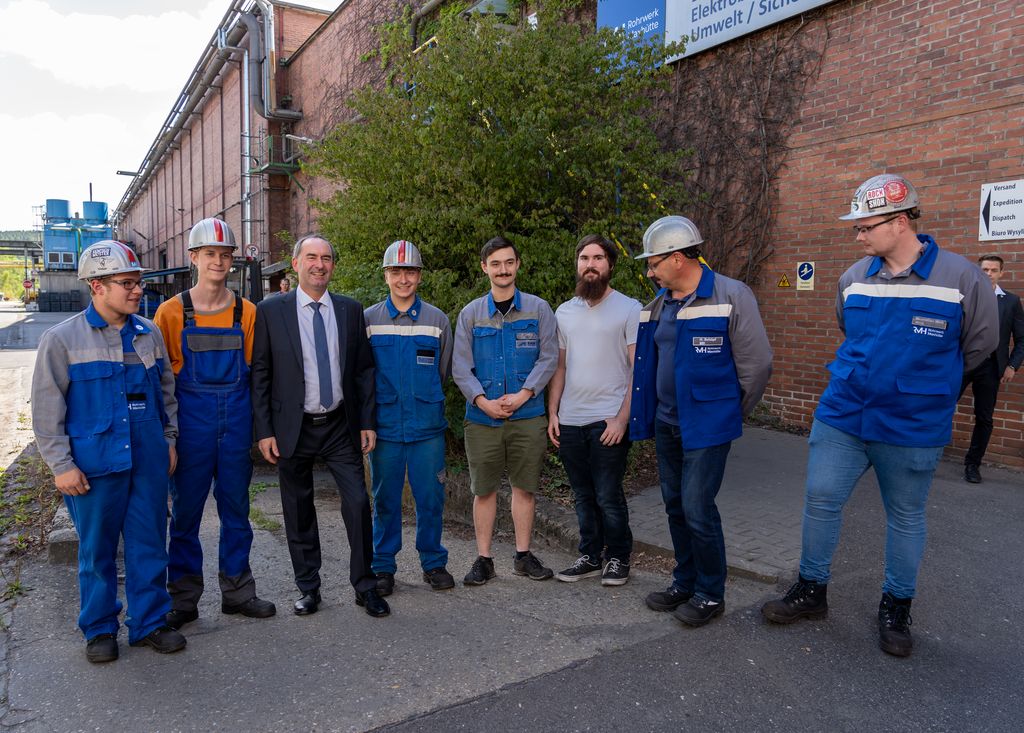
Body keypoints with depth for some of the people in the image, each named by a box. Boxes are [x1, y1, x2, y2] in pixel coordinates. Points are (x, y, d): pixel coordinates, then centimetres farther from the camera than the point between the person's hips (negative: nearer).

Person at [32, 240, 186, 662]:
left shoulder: (149, 334, 7)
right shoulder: (62, 339, -5)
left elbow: (166, 391, 17)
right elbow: (46, 409, -4)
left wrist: (169, 439, 13)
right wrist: (62, 465, -7)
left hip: (149, 462, 3)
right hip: (95, 465, -3)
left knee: (149, 545, 9)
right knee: (97, 550, 9)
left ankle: (149, 623, 24)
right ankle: (99, 630, 26)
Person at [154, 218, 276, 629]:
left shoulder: (247, 312, 5)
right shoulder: (172, 312, 0)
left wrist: (260, 426, 5)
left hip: (237, 422, 2)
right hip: (191, 423, -2)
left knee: (236, 509, 11)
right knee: (186, 511, 6)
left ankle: (237, 591, 25)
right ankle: (183, 599, 20)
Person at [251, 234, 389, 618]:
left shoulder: (350, 310, 4)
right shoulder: (271, 311, -2)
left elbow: (363, 369, 7)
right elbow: (259, 374, -2)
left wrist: (367, 422, 3)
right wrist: (264, 431, -6)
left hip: (341, 427, 1)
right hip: (293, 428, -1)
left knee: (358, 504, -2)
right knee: (299, 512, 9)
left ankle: (365, 586, 14)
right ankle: (308, 589, 25)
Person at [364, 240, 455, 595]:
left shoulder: (438, 320, 4)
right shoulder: (368, 319, 3)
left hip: (427, 427, 1)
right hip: (385, 427, 0)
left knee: (430, 497, 6)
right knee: (385, 499, 8)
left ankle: (433, 562, 23)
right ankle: (383, 566, 23)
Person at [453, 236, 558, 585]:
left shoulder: (538, 309, 4)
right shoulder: (470, 313, 6)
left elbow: (549, 357, -2)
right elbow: (460, 366, 1)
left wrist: (523, 395, -13)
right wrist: (483, 401, -13)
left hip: (527, 416, 0)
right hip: (482, 417, 1)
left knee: (524, 487, 8)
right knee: (484, 490, 6)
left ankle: (523, 555, 23)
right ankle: (484, 559, 18)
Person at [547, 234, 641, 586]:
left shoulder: (629, 309, -4)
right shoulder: (564, 312, 12)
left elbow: (638, 368, -7)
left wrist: (623, 418, -14)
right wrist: (552, 412, 6)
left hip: (609, 420, -5)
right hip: (569, 421, 5)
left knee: (608, 497, 0)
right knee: (583, 497, 14)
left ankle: (618, 558, 20)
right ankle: (590, 556, 28)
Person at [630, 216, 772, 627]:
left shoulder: (731, 297, -14)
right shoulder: (660, 304, 8)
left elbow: (756, 365, -10)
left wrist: (731, 414, -1)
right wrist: (647, 413, 14)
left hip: (707, 427, -7)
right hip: (666, 424, 7)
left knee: (697, 509, -4)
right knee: (675, 506, 15)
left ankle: (711, 594, 17)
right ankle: (684, 582, 32)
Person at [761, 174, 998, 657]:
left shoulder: (961, 278, -11)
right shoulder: (855, 277, 0)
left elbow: (979, 344, 3)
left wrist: (921, 382, 11)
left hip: (913, 429, -3)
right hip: (841, 417, 3)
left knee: (906, 517, 12)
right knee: (821, 499, 6)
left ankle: (896, 608, 31)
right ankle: (811, 590, 25)